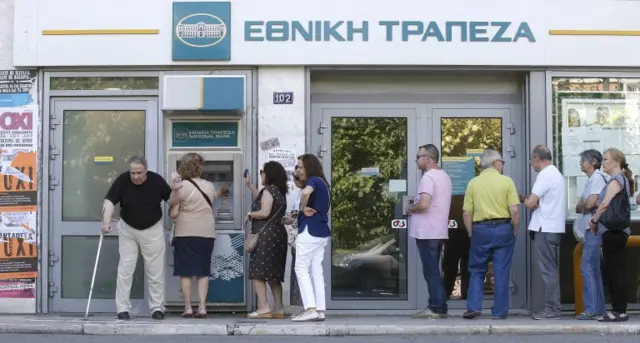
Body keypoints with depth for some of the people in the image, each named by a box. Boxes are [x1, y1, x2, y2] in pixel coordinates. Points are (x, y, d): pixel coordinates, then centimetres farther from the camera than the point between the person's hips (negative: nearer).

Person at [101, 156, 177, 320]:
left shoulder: (156, 180, -13)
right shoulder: (122, 180, -16)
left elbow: (170, 200, -3)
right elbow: (109, 201, -26)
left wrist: (175, 190, -25)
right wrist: (106, 221, -41)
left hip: (152, 230, 0)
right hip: (128, 230, 0)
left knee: (155, 271, 4)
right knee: (125, 270, 0)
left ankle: (157, 308, 14)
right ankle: (123, 309, 6)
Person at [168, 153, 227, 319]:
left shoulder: (181, 186, -9)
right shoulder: (210, 187, 5)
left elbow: (173, 214, -9)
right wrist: (220, 192, 51)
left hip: (186, 234, -3)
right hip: (207, 234, 4)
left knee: (186, 272, 3)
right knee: (203, 271, 8)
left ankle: (188, 307, 1)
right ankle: (202, 307, 2)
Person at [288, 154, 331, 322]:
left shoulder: (313, 180, -7)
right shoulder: (321, 183, 20)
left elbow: (306, 192, -33)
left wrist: (303, 209, -17)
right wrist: (295, 219, 25)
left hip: (310, 230, -9)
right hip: (321, 231, 9)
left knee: (301, 268, -5)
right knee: (316, 270, 9)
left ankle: (310, 309, -13)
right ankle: (320, 310, 7)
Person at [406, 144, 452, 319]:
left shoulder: (428, 177, -16)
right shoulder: (444, 176, 15)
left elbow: (424, 204, -26)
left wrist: (410, 208, -7)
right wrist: (416, 206, 15)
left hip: (427, 232, -9)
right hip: (439, 231, 9)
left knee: (431, 272, -4)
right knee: (434, 271, 14)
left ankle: (437, 308, -2)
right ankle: (438, 307, 16)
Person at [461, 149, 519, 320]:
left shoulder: (473, 183, 2)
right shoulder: (507, 181, -3)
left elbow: (467, 213, 0)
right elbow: (515, 211, -7)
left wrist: (471, 234, 10)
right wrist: (515, 231, 5)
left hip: (480, 229, 1)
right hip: (503, 229, -1)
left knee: (477, 270, 12)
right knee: (501, 272, 5)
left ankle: (473, 307, 1)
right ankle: (500, 311, 7)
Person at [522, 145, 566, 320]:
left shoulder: (545, 175, -14)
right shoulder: (556, 173, 18)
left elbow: (531, 203, -18)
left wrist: (525, 199, 2)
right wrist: (532, 200, 5)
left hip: (545, 229, -10)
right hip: (553, 227, 10)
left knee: (548, 270, -6)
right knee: (551, 269, 12)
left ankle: (551, 309, -4)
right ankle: (552, 307, 16)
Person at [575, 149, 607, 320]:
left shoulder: (598, 178, -11)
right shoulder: (590, 180, 19)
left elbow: (589, 204, -20)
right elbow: (579, 207, 15)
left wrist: (580, 205, 0)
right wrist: (582, 206, -6)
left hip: (594, 228, -10)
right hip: (590, 229, 10)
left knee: (587, 267, -12)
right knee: (593, 268, 11)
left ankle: (592, 309, -12)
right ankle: (599, 309, 15)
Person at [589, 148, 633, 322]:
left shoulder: (616, 180, -11)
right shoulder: (622, 179, 19)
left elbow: (605, 204, -19)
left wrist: (594, 220, -5)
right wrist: (597, 220, 9)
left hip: (613, 230, -10)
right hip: (615, 230, 10)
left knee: (616, 271, -7)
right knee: (615, 271, 10)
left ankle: (619, 311, -5)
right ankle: (618, 309, 14)